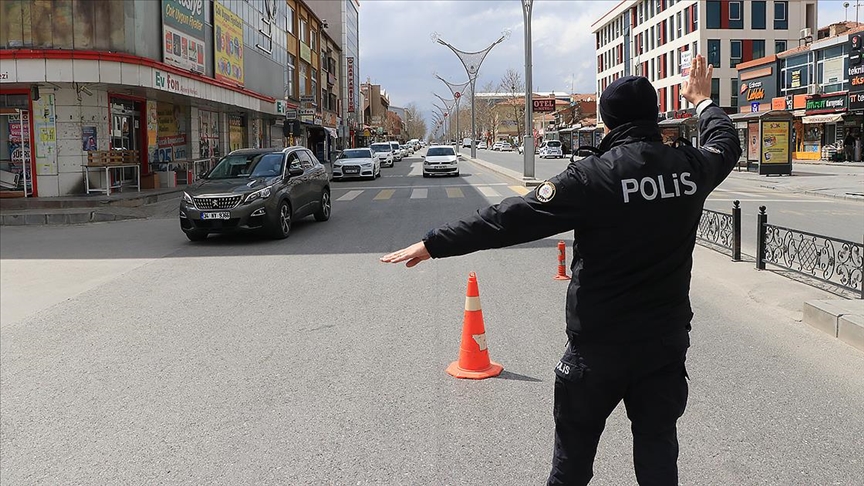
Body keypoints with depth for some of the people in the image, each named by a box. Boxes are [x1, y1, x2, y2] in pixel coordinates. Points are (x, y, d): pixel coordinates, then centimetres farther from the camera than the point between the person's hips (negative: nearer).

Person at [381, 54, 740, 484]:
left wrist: (434, 244, -14)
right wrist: (703, 101, 40)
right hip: (667, 339, 4)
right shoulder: (690, 167, -3)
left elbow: (513, 219, -20)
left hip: (600, 342, -4)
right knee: (658, 445, 14)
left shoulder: (594, 176, -18)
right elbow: (726, 144, 22)